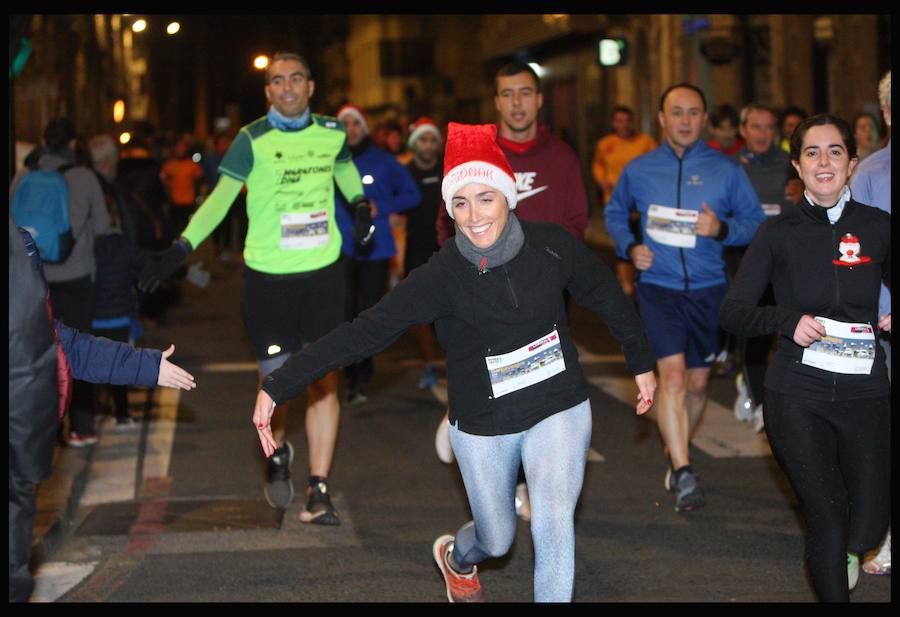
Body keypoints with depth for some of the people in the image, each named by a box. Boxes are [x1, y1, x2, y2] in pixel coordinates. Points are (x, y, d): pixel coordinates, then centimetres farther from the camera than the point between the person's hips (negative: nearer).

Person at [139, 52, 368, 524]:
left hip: (323, 272, 2)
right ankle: (278, 451, 31)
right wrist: (181, 247, -18)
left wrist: (360, 202, 19)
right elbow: (220, 198, -9)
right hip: (268, 275, -2)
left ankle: (319, 490, 5)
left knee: (324, 380, -3)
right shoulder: (252, 140, -6)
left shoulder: (331, 132, 5)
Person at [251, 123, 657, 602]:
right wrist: (278, 386, -30)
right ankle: (456, 558, 54)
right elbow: (364, 331, -24)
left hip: (559, 408, 1)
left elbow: (608, 298, 4)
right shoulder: (443, 275, -20)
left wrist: (642, 362, 16)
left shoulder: (551, 247, -13)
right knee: (497, 539, 17)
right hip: (484, 425, -1)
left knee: (554, 521, -20)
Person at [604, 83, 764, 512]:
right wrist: (629, 247, 0)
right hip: (657, 286, -1)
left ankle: (675, 450, 36)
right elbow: (614, 213, 18)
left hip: (707, 287, 2)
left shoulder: (726, 170, 0)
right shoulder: (639, 170, 3)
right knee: (672, 375, -16)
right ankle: (683, 475, -14)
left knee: (698, 381, 12)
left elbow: (756, 221, 4)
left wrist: (722, 229, -16)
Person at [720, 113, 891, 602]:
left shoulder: (877, 227, 5)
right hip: (797, 395, -1)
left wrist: (893, 321, -5)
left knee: (868, 528, 0)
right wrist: (787, 320, -16)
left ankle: (838, 555, 35)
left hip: (864, 393, 2)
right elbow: (732, 311, 1)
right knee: (828, 523, -6)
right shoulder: (779, 233, 2)